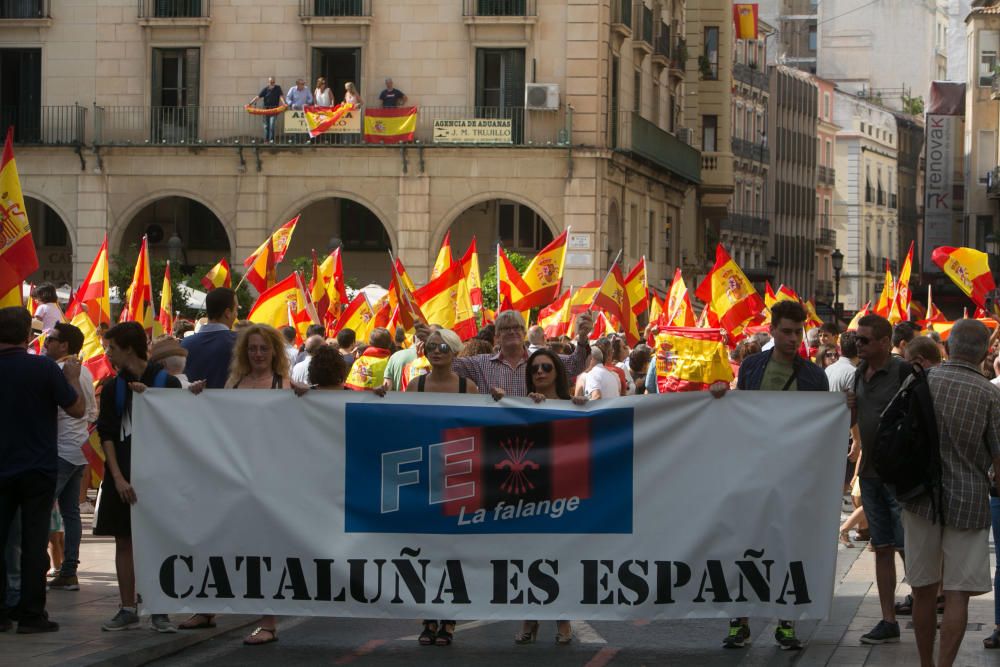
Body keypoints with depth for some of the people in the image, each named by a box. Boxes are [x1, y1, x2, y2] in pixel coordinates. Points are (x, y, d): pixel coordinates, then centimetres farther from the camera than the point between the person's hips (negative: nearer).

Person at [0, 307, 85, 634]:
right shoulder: (44, 368, -13)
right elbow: (77, 409, -7)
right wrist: (73, 377, 9)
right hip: (38, 469, -2)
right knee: (34, 542, 2)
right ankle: (31, 614, 1)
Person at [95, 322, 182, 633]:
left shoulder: (167, 383, -2)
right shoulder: (113, 388, 7)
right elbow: (106, 434, 4)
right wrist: (118, 478, -7)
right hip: (122, 473, 3)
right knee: (124, 540, 4)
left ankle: (160, 611, 4)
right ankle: (127, 610, 11)